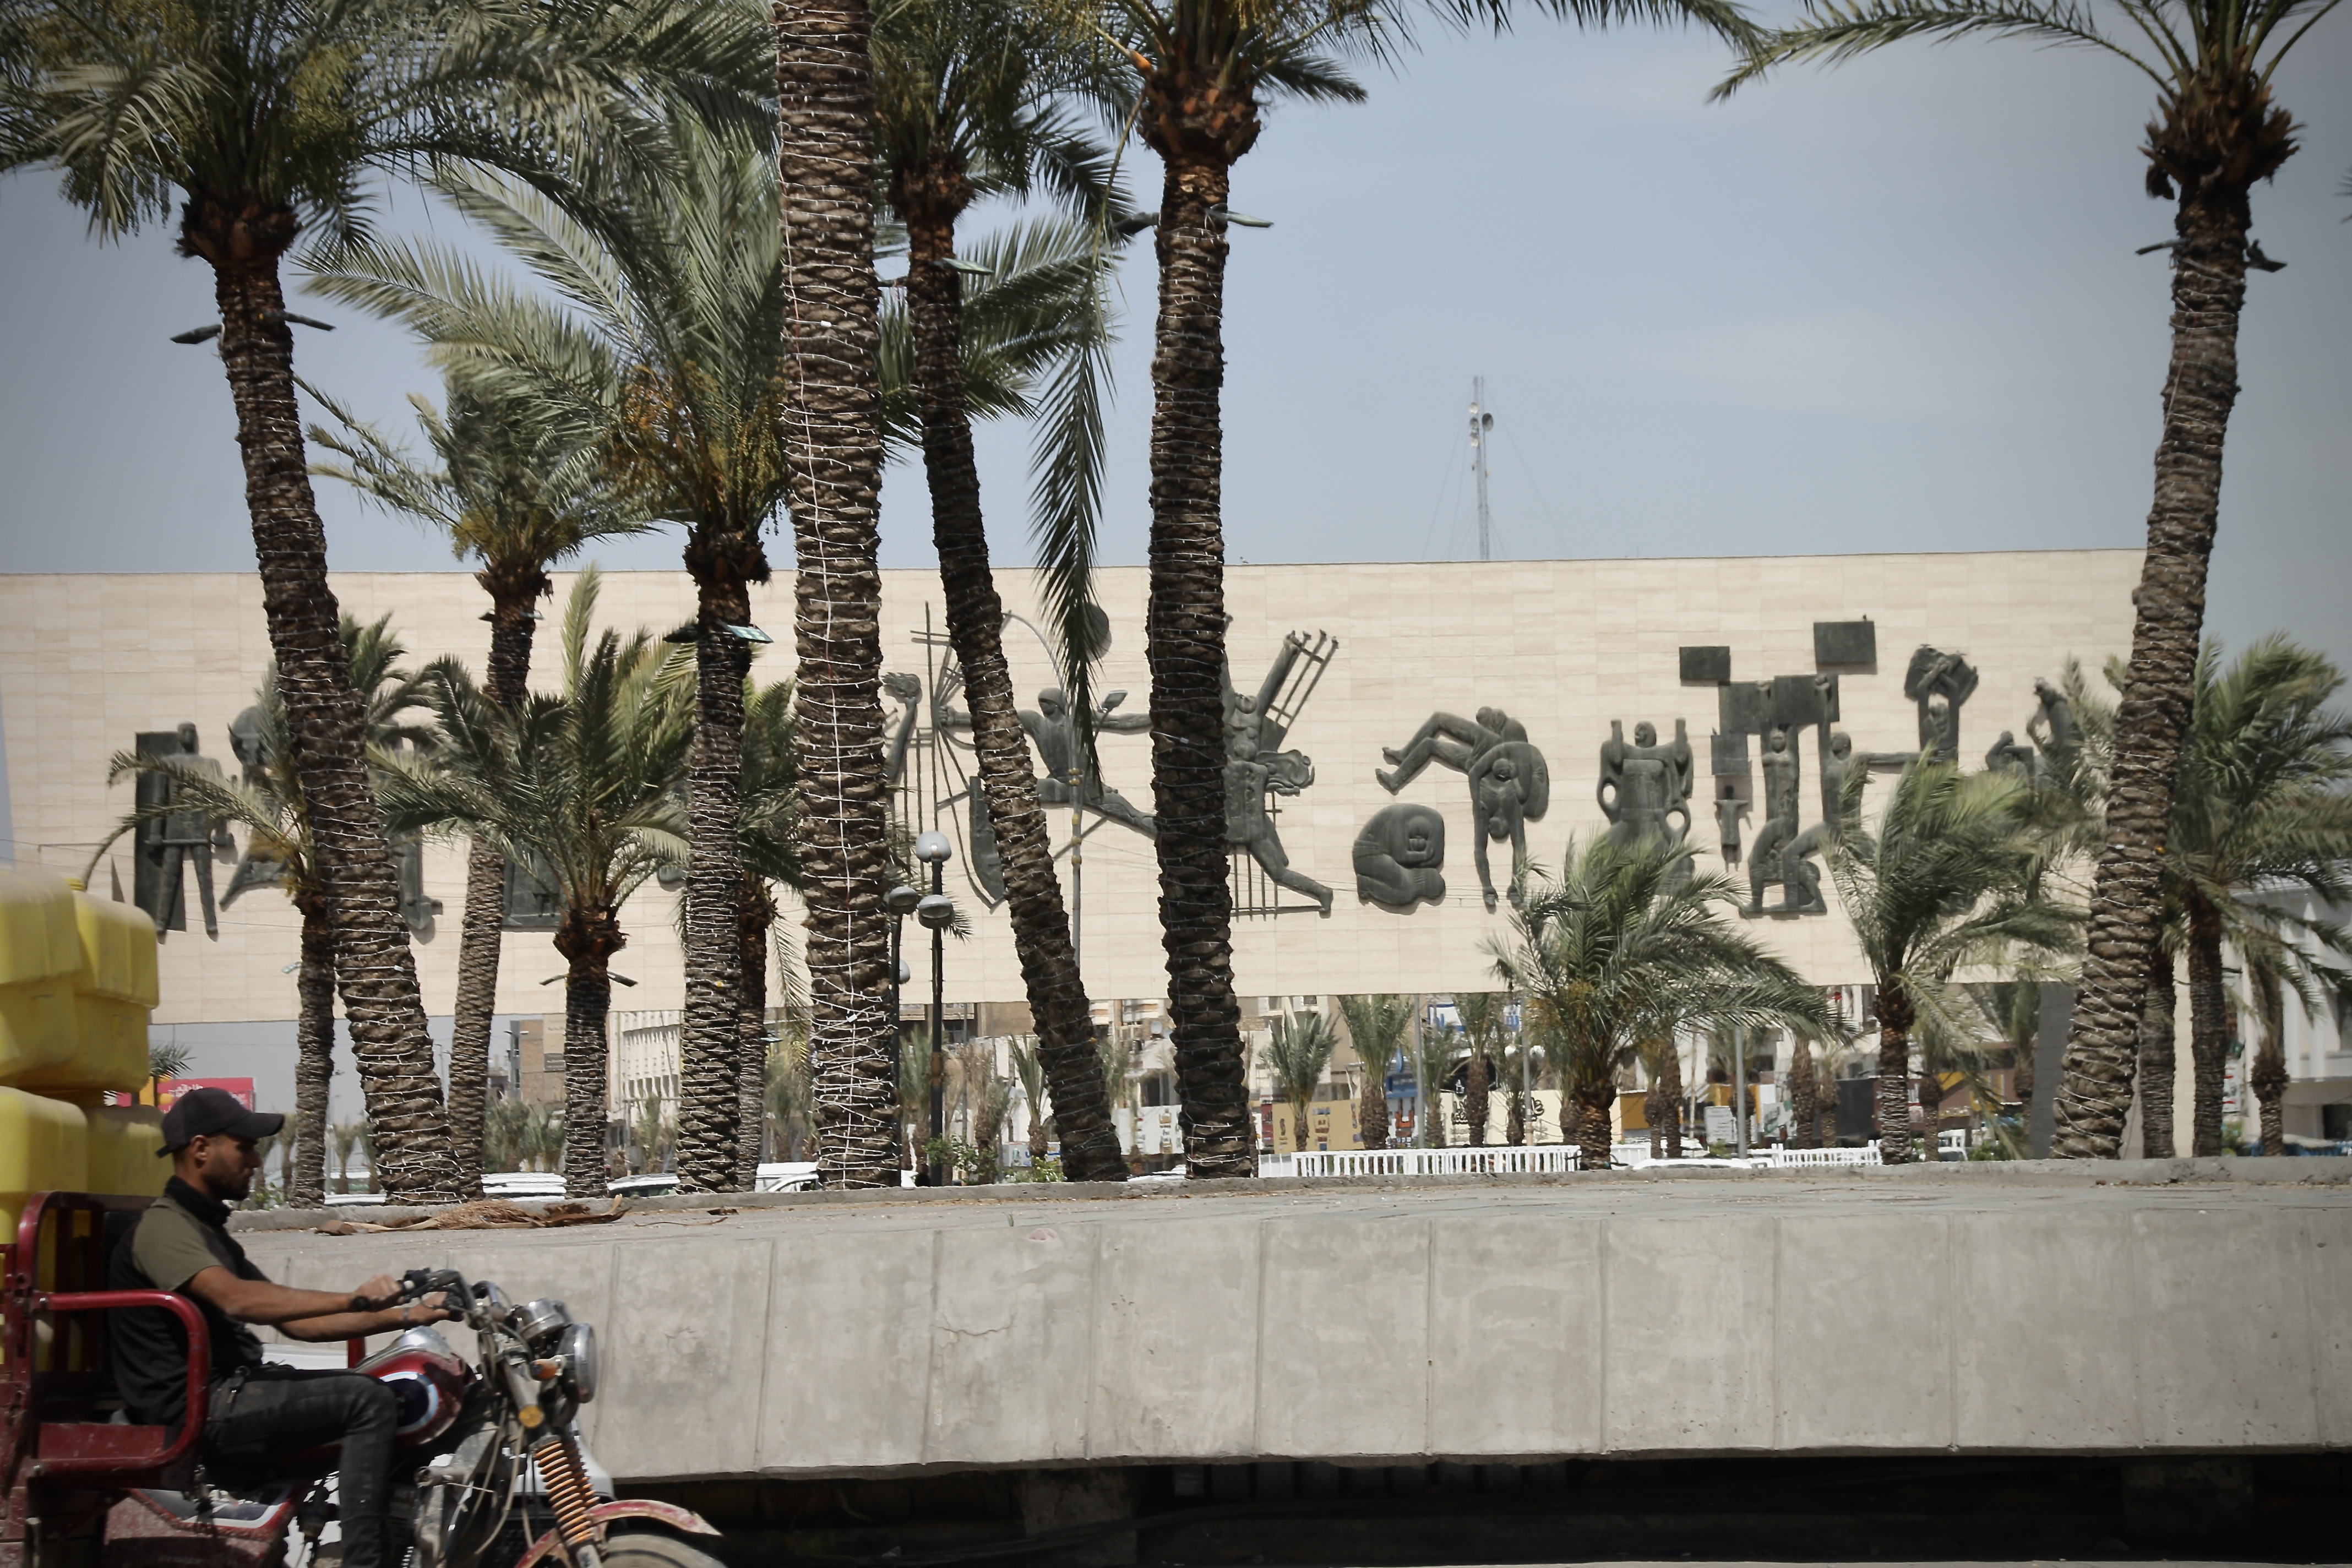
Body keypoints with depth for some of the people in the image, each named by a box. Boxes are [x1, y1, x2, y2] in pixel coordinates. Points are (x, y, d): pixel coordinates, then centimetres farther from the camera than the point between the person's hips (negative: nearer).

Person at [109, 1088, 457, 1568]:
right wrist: (353, 1300, -37)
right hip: (198, 1407, -10)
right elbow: (236, 1299, -30)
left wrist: (400, 1318, 8)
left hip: (231, 1389, 10)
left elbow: (294, 1321, 19)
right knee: (369, 1402, -20)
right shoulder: (164, 1227, -11)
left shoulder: (206, 1229, 22)